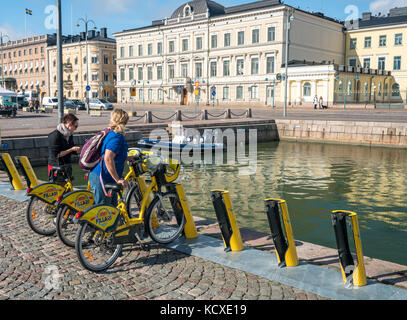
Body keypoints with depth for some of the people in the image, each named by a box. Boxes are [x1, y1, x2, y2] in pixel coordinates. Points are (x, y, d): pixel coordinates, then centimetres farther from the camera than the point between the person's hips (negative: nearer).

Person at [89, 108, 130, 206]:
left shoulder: (110, 134, 14)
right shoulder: (117, 137, -18)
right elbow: (108, 159, -30)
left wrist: (127, 158, 34)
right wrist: (118, 179, -26)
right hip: (101, 179, -11)